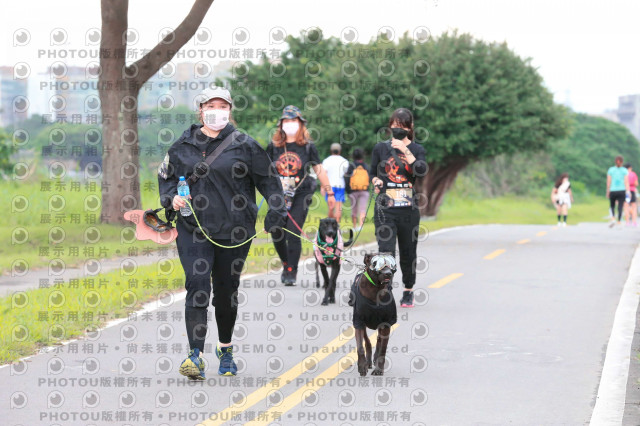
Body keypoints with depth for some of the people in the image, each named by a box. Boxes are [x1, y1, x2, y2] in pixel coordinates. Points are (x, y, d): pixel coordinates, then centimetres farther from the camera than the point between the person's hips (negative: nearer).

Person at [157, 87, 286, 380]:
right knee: (197, 286, -14)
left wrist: (276, 208, -8)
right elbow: (166, 176, 18)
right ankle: (196, 356, -20)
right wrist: (172, 197, -2)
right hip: (193, 230, 0)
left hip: (234, 231, 0)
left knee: (227, 290, 11)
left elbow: (268, 179, 6)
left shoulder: (244, 145, 2)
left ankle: (225, 349, 33)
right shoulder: (183, 146, 6)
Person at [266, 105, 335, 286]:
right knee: (277, 234, 1)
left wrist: (329, 192, 10)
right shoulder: (273, 146, 6)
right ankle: (286, 264, 27)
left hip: (301, 196, -2)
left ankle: (292, 272, -3)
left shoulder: (308, 146, 2)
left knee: (293, 234, -12)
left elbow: (319, 170, 8)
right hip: (278, 196, 2)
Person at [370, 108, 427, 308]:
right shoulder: (381, 148, 7)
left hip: (408, 208, 1)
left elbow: (422, 171, -13)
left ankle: (408, 292, 27)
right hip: (385, 208, -1)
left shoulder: (417, 149, 6)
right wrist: (376, 181, -3)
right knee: (386, 250, -16)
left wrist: (406, 151, -21)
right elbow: (373, 172, 18)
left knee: (408, 252, 10)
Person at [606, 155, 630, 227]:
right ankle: (619, 223, -3)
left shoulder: (610, 170, 3)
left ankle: (613, 219, -6)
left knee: (612, 206, 17)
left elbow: (608, 182, 2)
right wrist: (628, 192, -11)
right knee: (620, 208, 3)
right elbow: (626, 182, -7)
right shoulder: (625, 170, 1)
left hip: (613, 191, 1)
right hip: (622, 191, -1)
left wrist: (608, 192, 9)